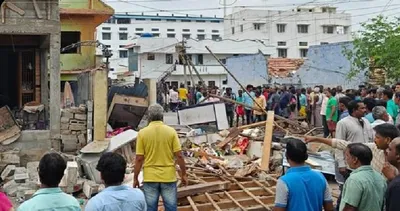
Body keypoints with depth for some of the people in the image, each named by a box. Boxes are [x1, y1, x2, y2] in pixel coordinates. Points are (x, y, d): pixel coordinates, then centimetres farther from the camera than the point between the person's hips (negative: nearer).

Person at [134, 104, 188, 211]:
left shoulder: (142, 133, -5)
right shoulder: (171, 131, -4)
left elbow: (139, 159, -6)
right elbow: (179, 156, -6)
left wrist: (135, 178, 4)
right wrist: (183, 174, 5)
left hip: (150, 178, 0)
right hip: (169, 177, 0)